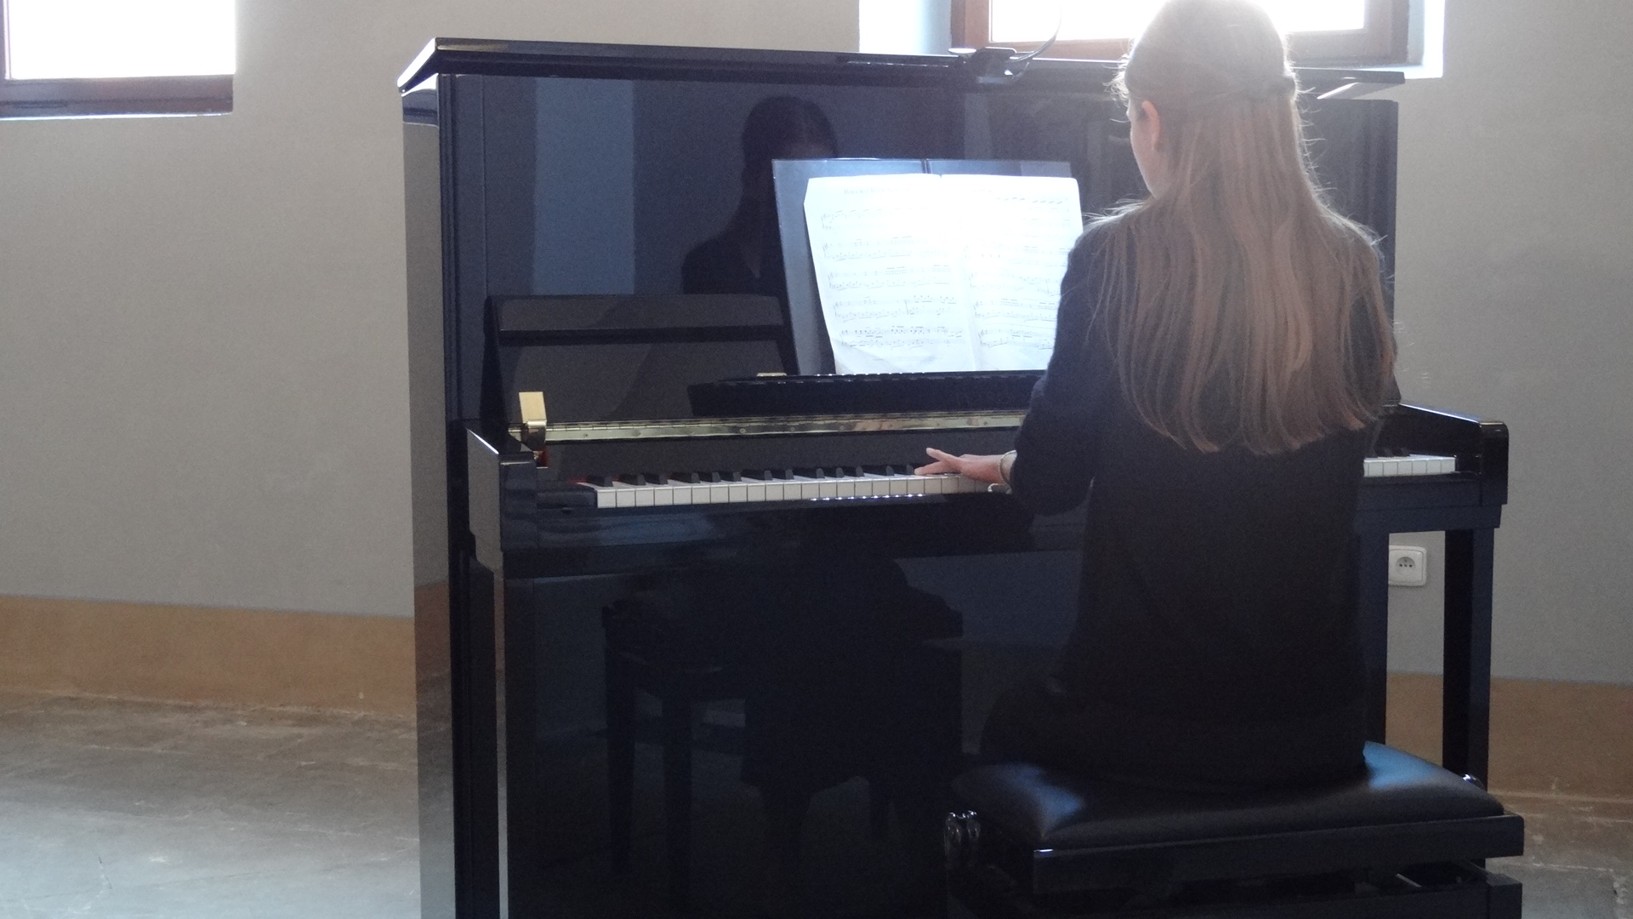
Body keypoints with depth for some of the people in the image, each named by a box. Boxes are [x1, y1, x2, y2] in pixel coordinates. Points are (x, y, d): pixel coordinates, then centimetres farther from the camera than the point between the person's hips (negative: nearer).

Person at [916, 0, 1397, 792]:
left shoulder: (1116, 256, -13)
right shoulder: (1350, 266, -2)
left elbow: (1051, 480, -6)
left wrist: (997, 466, 17)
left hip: (1153, 725, -4)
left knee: (1010, 726, 29)